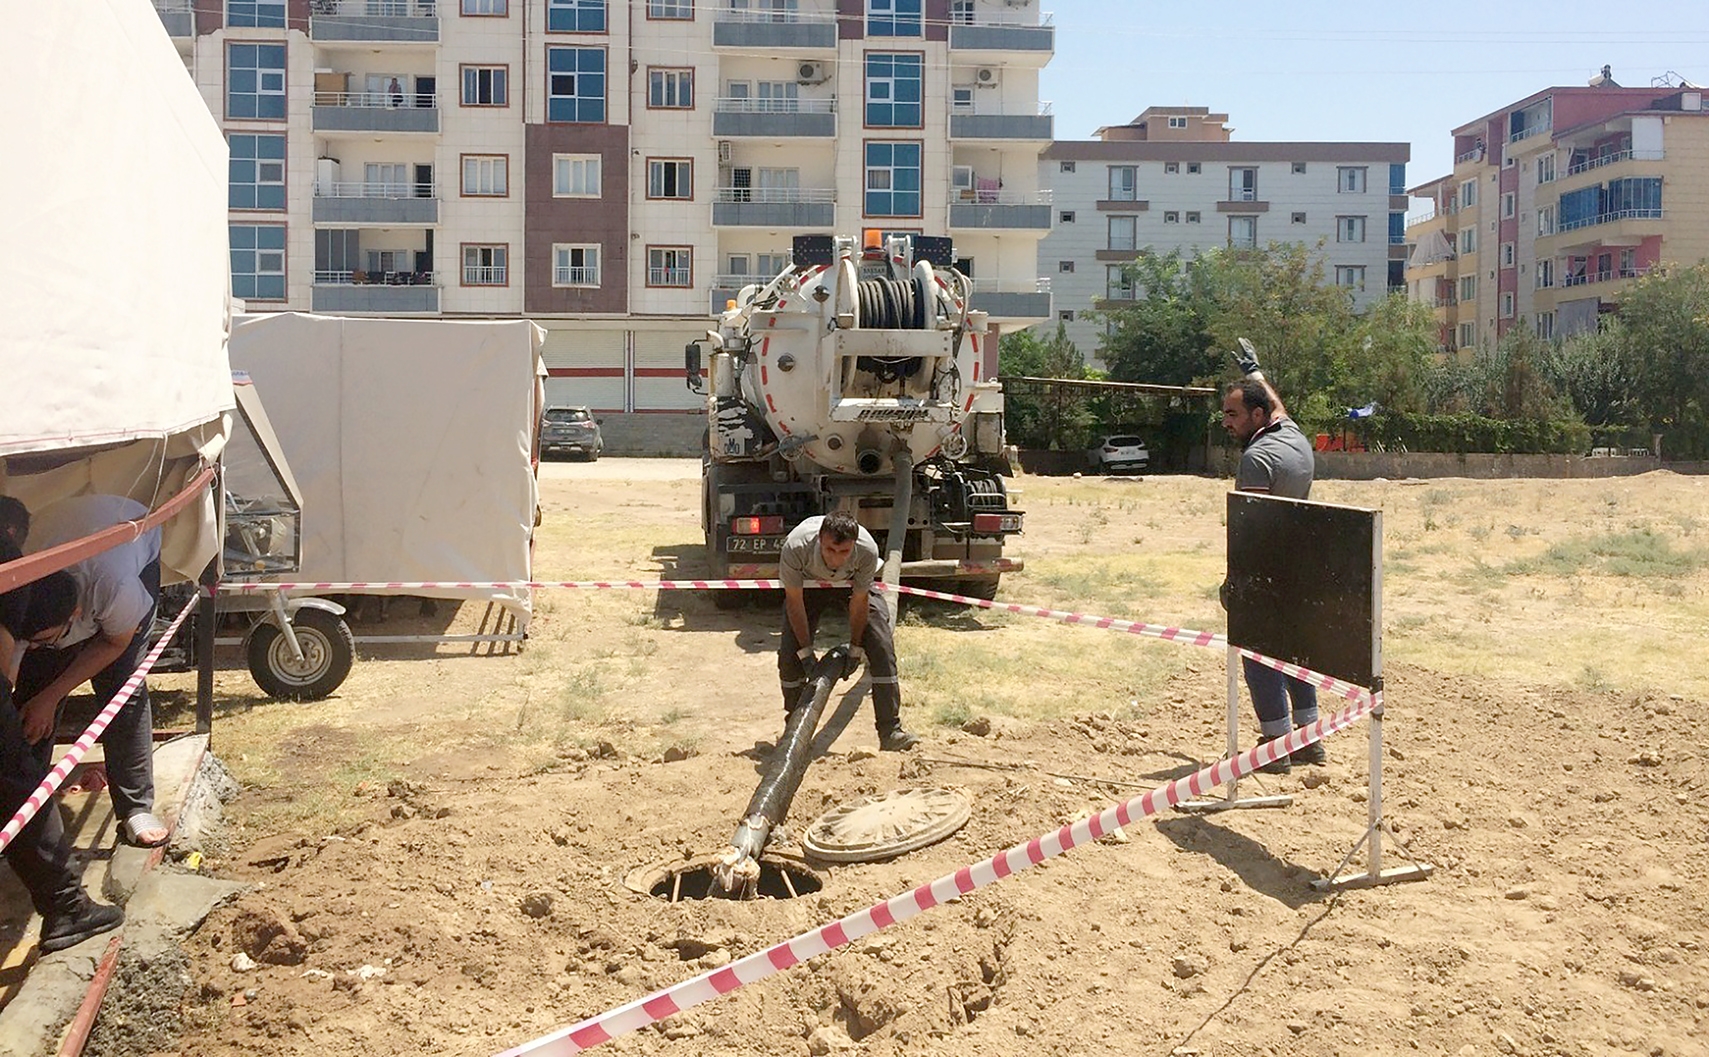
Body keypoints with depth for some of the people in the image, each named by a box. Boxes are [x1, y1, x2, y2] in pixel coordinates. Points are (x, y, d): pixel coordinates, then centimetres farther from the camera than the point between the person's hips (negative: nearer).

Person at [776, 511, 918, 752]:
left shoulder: (868, 550, -39)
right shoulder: (796, 547, -41)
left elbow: (859, 601, -23)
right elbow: (794, 601, -26)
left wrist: (855, 648, -13)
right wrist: (805, 651, -23)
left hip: (855, 581, 0)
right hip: (809, 581, 0)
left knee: (882, 648, -15)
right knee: (789, 653, -12)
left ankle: (890, 732, -10)